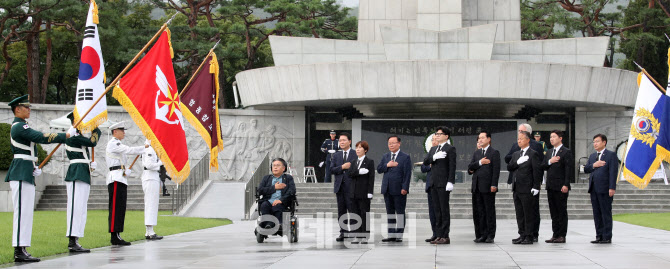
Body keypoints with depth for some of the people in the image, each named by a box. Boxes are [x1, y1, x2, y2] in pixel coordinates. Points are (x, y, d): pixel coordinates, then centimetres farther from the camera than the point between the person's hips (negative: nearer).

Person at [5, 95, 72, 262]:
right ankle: (19, 251, -12)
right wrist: (66, 135, -17)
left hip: (26, 175, 11)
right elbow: (41, 138, -22)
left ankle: (22, 249, 10)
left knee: (26, 212, 9)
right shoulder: (19, 127, -12)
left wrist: (35, 167, 8)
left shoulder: (19, 127, 21)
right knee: (22, 211, -11)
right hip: (21, 174, -11)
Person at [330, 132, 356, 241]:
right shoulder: (336, 155, 15)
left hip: (351, 187, -5)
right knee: (341, 211, 7)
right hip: (340, 186, 5)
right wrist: (342, 167, -9)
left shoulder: (356, 154, 0)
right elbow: (332, 169, 5)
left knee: (352, 210, -7)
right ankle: (343, 233, 12)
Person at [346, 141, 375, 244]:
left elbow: (371, 177, -6)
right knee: (355, 215, 5)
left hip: (364, 193, -5)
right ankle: (358, 236, 10)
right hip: (354, 192, 6)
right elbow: (349, 174, 2)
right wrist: (359, 171, -16)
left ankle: (365, 237, 1)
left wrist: (369, 192, -13)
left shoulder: (370, 162, -1)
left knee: (364, 214, -3)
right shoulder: (353, 162, 16)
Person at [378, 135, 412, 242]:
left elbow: (407, 174, -7)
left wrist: (404, 188, -15)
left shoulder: (405, 157, -2)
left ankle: (399, 235, 2)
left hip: (399, 190, -5)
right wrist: (387, 165, -9)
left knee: (400, 213, -1)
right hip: (387, 189, 5)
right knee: (390, 213, 8)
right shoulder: (385, 156, 15)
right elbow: (379, 169, 10)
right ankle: (391, 235, 12)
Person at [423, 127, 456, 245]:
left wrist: (450, 182, -18)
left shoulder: (450, 149, -3)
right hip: (434, 184, 7)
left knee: (444, 210, -6)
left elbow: (452, 167, -10)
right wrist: (434, 157, -14)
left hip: (443, 184, -7)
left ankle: (445, 236, -5)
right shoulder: (433, 149, 19)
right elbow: (425, 161, 6)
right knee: (437, 210, 8)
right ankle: (439, 235, 12)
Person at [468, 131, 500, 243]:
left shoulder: (494, 152, -1)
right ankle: (482, 235, 10)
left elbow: (496, 170, -8)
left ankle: (490, 235, 2)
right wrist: (480, 163, -8)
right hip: (477, 187, 6)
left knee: (489, 211, -2)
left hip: (488, 187, -6)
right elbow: (470, 167, 8)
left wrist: (494, 185, -15)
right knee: (479, 212, 5)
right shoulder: (476, 153, 18)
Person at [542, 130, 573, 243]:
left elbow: (568, 169, -11)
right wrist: (549, 162, -8)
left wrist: (566, 185, -18)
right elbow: (542, 167, 12)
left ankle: (562, 235, -1)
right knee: (553, 212, 9)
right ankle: (555, 234, 13)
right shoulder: (549, 152, 18)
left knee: (562, 211, -3)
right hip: (550, 187, 7)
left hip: (560, 187, -7)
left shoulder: (566, 152, -5)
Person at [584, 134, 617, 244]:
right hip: (594, 189, 7)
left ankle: (607, 237, -1)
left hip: (604, 189, -7)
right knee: (597, 214, 8)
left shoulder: (611, 155, -2)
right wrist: (593, 165, -7)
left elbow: (613, 172, -10)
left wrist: (612, 188, -17)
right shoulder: (592, 156, 20)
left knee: (606, 214, -4)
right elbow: (586, 169, 13)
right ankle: (599, 236, 13)